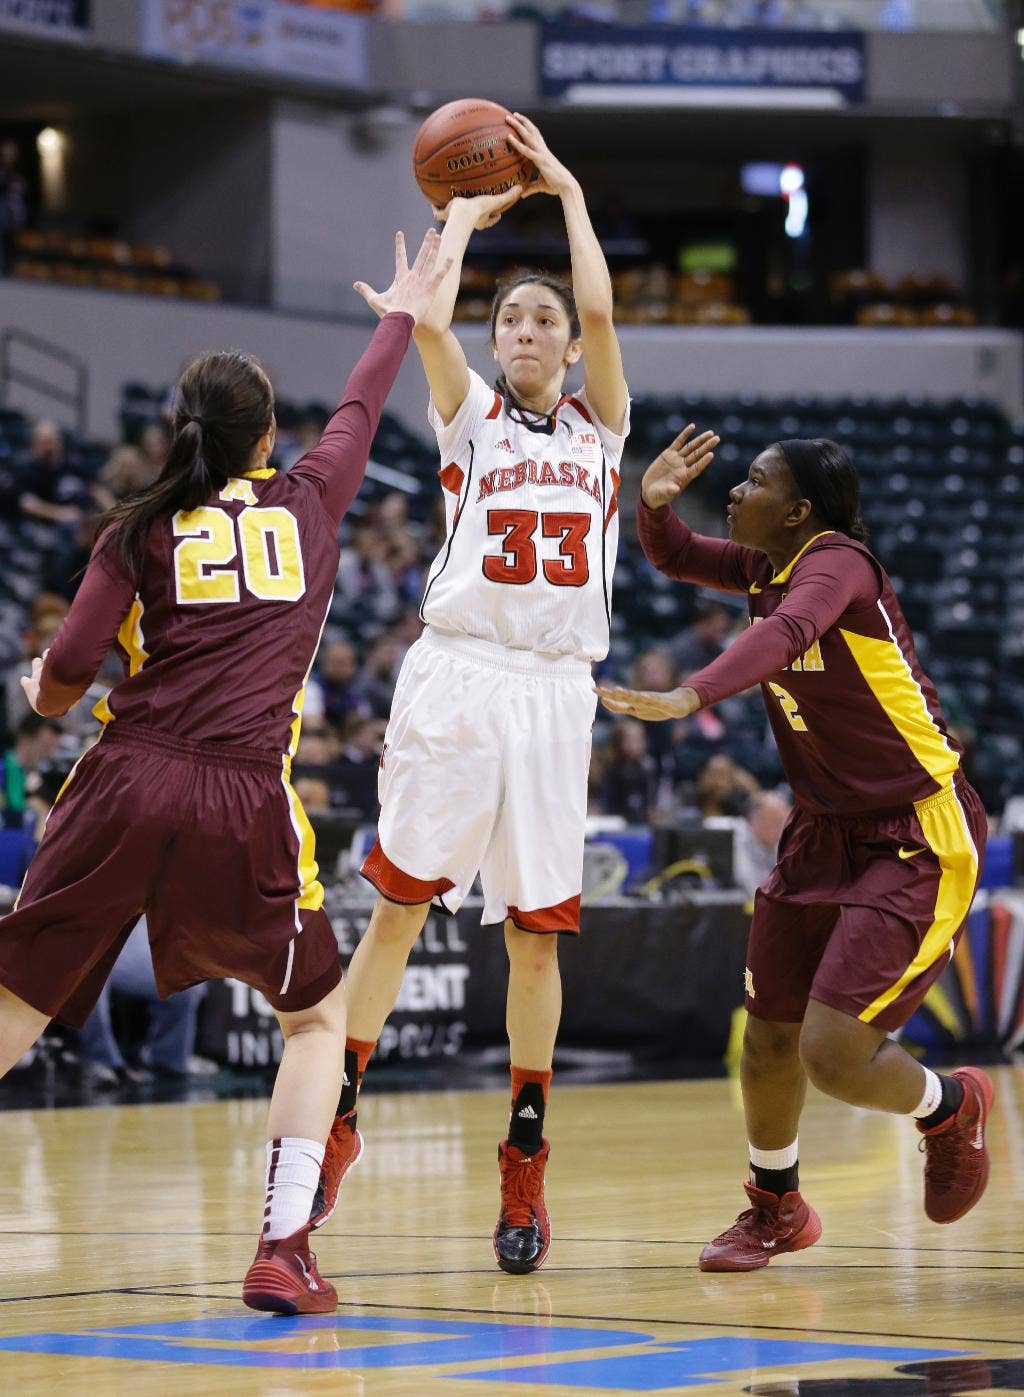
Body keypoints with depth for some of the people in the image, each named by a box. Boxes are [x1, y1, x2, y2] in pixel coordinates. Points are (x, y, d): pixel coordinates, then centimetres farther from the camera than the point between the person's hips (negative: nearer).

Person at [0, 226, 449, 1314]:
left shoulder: (140, 529, 7)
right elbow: (361, 409, 30)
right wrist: (402, 313, 48)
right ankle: (281, 1252, 4)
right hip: (241, 805, 0)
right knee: (316, 1018, 18)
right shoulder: (308, 502, 11)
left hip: (126, 787, 0)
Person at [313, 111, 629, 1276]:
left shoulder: (600, 426, 16)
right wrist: (467, 213, 10)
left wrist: (566, 192, 9)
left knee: (536, 935, 2)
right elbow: (426, 320, -5)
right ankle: (336, 1116, 4)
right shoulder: (471, 417, 12)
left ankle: (525, 1164, 9)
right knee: (398, 906, -3)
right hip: (457, 676, -1)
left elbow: (600, 315, 1)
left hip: (554, 689, 1)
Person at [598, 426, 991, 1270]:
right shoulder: (766, 568, 5)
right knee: (768, 1037, 13)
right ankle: (776, 1210, 36)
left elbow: (787, 632, -41)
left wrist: (690, 696, -56)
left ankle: (949, 1107, 18)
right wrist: (655, 502, -2)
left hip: (918, 840, -8)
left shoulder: (838, 561, -20)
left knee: (834, 1055, -14)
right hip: (825, 832, 9)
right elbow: (675, 557, 21)